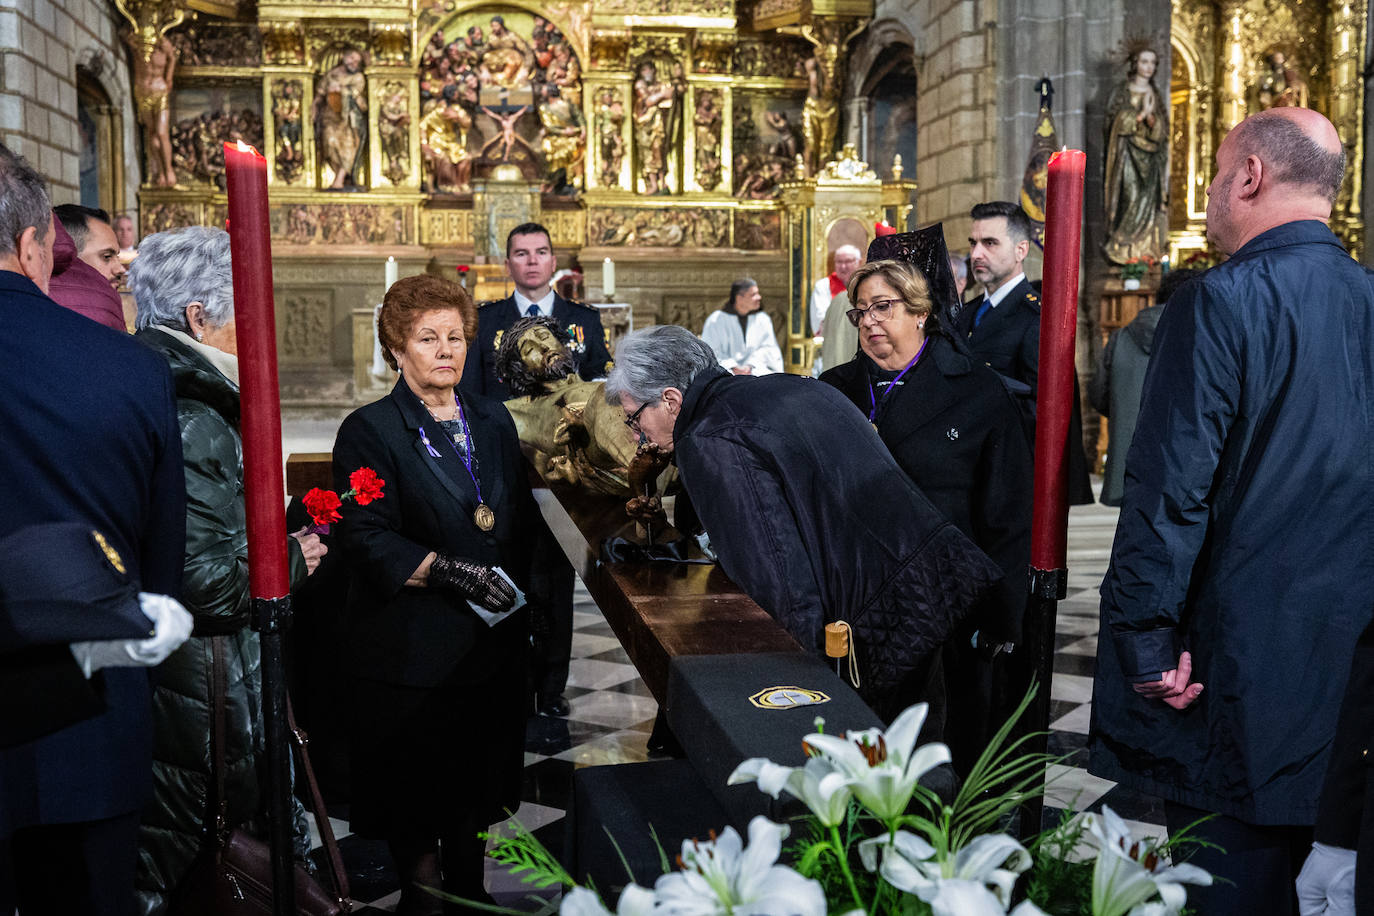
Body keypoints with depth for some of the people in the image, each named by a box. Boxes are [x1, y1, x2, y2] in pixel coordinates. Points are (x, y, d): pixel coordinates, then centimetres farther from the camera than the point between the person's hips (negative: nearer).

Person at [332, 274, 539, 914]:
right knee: (413, 790, 5)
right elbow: (366, 536, -15)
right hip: (413, 643, -4)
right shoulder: (368, 431, -5)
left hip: (493, 640, 5)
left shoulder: (492, 421, 12)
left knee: (479, 784, 14)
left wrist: (518, 595, 3)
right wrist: (445, 570, -28)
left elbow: (522, 521, 17)